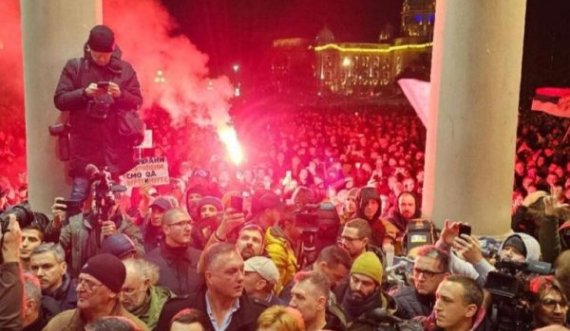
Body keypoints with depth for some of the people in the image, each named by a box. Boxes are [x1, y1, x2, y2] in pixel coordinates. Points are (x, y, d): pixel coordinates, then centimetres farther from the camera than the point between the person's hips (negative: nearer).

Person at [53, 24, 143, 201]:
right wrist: (84, 93, -15)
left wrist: (120, 94, -13)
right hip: (84, 142, -1)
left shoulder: (125, 69, 7)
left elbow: (137, 102, 7)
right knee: (79, 192, -2)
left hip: (115, 143, 1)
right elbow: (59, 100, 1)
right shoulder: (74, 66, 3)